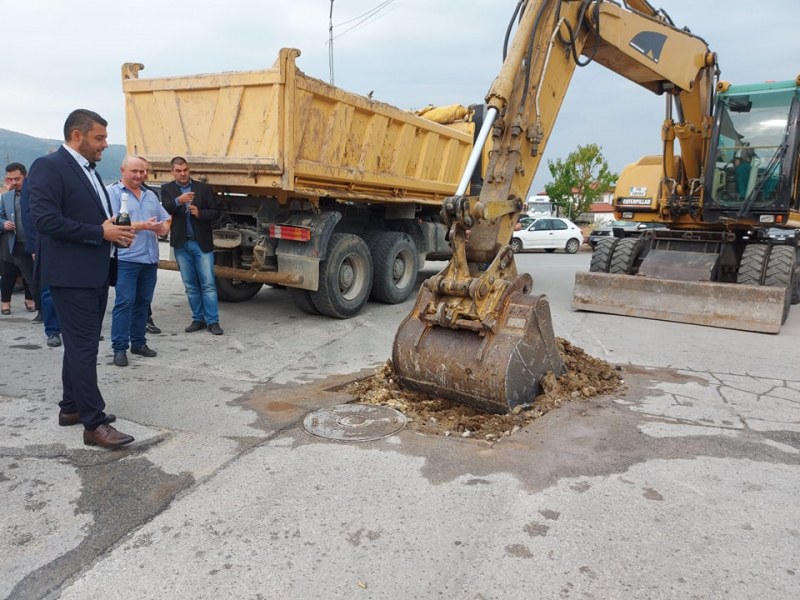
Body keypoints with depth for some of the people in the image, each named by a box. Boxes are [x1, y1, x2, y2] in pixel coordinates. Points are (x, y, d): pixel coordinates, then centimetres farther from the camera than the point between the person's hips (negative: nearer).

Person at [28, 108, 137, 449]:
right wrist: (101, 232, -20)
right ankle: (94, 424, -2)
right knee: (84, 346, -7)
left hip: (95, 273, 9)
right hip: (71, 275, -9)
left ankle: (71, 407, 28)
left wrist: (116, 233, 2)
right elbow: (45, 220, -22)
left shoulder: (88, 170, 17)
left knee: (81, 344, 16)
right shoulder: (48, 167, -12)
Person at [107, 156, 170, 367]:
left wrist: (163, 228, -5)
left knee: (143, 302, 10)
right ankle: (120, 348, -2)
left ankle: (138, 342, 19)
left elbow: (166, 219, 18)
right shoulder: (113, 192, -1)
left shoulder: (151, 195, 19)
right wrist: (143, 226, -20)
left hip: (150, 258, 6)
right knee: (124, 302, -7)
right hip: (126, 258, -6)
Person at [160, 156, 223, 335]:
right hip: (181, 244, 2)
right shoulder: (167, 189, 5)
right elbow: (165, 210, -13)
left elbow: (215, 213, 1)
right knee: (191, 286, 9)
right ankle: (198, 319, 19)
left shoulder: (203, 188, 3)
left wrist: (199, 213, -18)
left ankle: (212, 321, 1)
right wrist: (178, 201, -32)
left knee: (208, 284, -3)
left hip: (202, 243, -2)